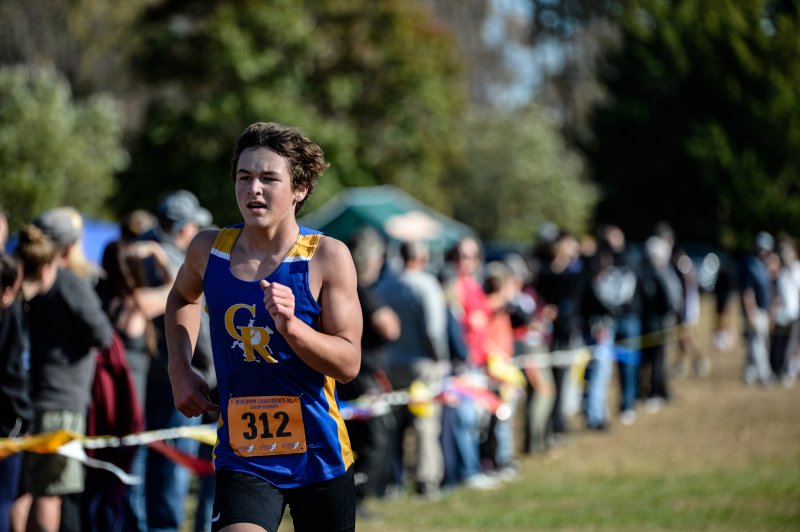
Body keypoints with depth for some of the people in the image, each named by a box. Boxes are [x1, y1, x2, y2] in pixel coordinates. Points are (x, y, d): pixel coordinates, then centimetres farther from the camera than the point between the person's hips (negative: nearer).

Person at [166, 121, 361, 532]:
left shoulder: (327, 257, -9)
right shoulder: (208, 250, 0)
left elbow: (348, 364, -13)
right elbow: (182, 297, 25)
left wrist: (291, 325, -28)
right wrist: (180, 369, 12)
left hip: (319, 455, -1)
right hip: (242, 460, 1)